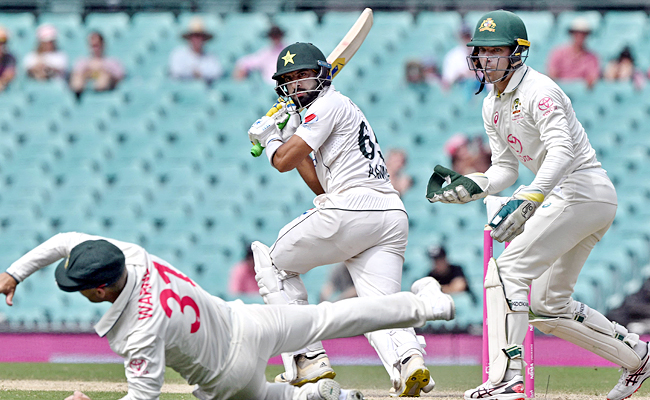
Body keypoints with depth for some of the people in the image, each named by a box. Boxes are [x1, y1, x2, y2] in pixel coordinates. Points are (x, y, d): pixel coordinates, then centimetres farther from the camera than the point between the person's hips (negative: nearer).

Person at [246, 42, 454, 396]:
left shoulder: (329, 104, 2)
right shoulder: (344, 110, 31)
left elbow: (283, 161, -5)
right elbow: (320, 185, 29)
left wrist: (270, 140, 17)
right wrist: (289, 137, 30)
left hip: (352, 209, -8)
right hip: (392, 217, 8)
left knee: (275, 262, 12)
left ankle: (309, 359, 2)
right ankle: (407, 357, -38)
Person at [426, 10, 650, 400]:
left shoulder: (537, 91, -16)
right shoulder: (493, 105, 13)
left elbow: (562, 151, -30)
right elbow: (505, 169, 16)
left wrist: (528, 199, -44)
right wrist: (471, 186, -5)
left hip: (581, 189, -10)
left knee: (508, 269, -20)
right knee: (549, 307, 14)